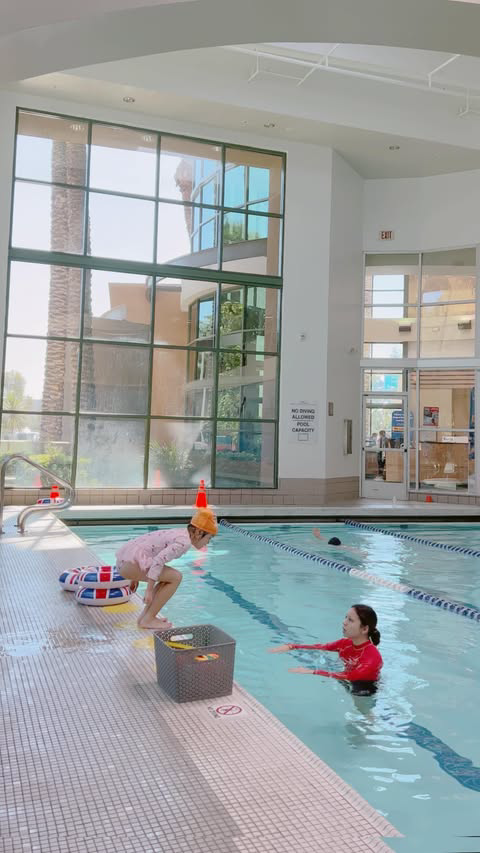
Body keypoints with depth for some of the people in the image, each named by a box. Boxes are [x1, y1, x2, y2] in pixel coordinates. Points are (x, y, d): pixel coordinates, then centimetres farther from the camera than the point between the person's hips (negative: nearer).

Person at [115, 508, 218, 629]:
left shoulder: (180, 533, 17)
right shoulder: (184, 542, -13)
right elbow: (158, 560, -25)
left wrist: (137, 577, 30)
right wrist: (149, 590, -21)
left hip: (124, 558, 10)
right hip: (132, 562, -10)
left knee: (169, 577, 20)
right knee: (175, 577, -8)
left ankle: (144, 615, 17)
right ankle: (148, 620, -2)